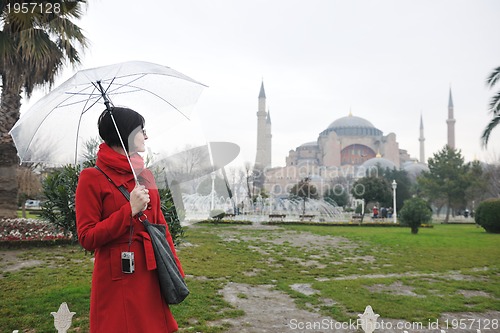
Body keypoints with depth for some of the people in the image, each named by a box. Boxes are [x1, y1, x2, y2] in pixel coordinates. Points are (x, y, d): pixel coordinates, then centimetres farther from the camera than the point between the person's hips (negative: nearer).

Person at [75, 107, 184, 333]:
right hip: (117, 283, -5)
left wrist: (175, 269, 9)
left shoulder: (145, 174, 9)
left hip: (151, 279, 6)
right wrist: (130, 210, -18)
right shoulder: (93, 178, -8)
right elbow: (87, 238, -11)